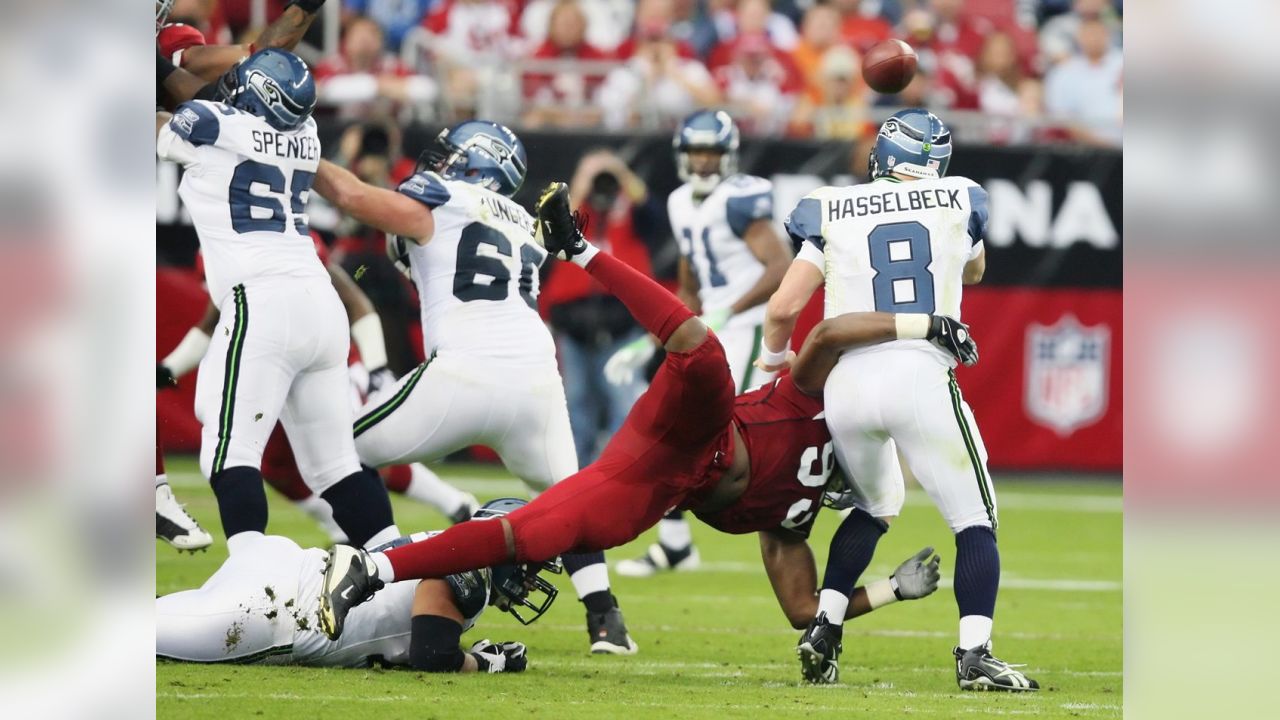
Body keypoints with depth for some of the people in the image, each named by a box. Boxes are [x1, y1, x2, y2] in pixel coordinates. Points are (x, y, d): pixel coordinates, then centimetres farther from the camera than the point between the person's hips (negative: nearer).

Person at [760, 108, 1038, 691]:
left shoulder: (835, 213, 12)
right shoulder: (960, 202, 13)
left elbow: (783, 307, 7)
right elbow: (973, 272, 35)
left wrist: (774, 357, 27)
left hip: (845, 379, 3)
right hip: (920, 375, -3)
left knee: (874, 506, 28)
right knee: (975, 519, 5)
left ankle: (823, 626, 17)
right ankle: (974, 654, -12)